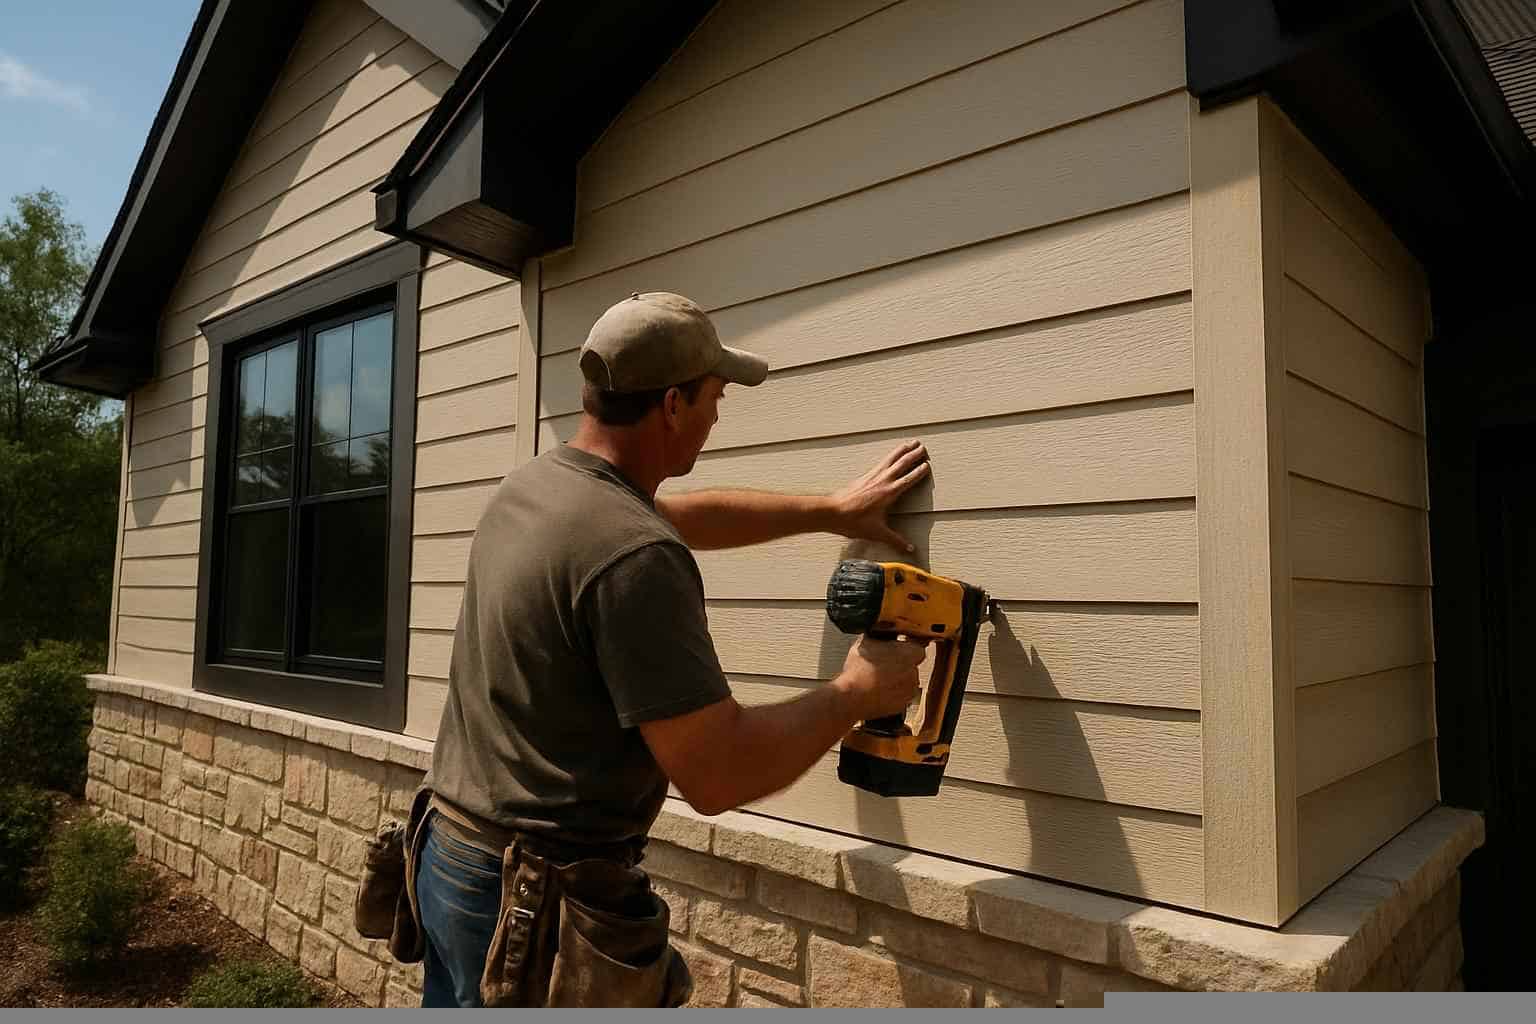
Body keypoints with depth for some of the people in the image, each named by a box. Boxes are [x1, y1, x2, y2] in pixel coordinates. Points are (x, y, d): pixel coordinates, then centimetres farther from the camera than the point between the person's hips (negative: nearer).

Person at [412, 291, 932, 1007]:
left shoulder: (528, 484, 2)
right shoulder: (635, 556, -27)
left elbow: (688, 515, 16)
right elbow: (717, 776, -25)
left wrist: (833, 510, 22)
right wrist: (855, 694, -10)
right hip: (537, 900, -8)